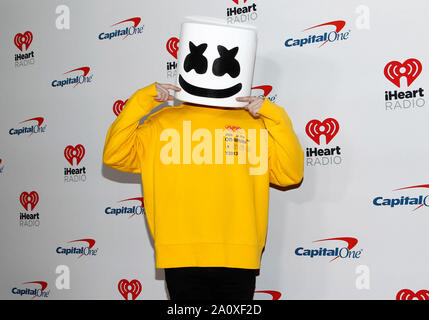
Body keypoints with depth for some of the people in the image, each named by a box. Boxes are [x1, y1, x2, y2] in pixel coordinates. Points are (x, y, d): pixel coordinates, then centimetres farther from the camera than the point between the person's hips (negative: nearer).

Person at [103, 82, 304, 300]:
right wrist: (140, 102, -4)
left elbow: (291, 174, 4)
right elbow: (114, 156, 2)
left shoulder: (254, 122, 11)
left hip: (238, 256, 1)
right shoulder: (162, 122, 11)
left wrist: (276, 118, -5)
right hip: (182, 255, 0)